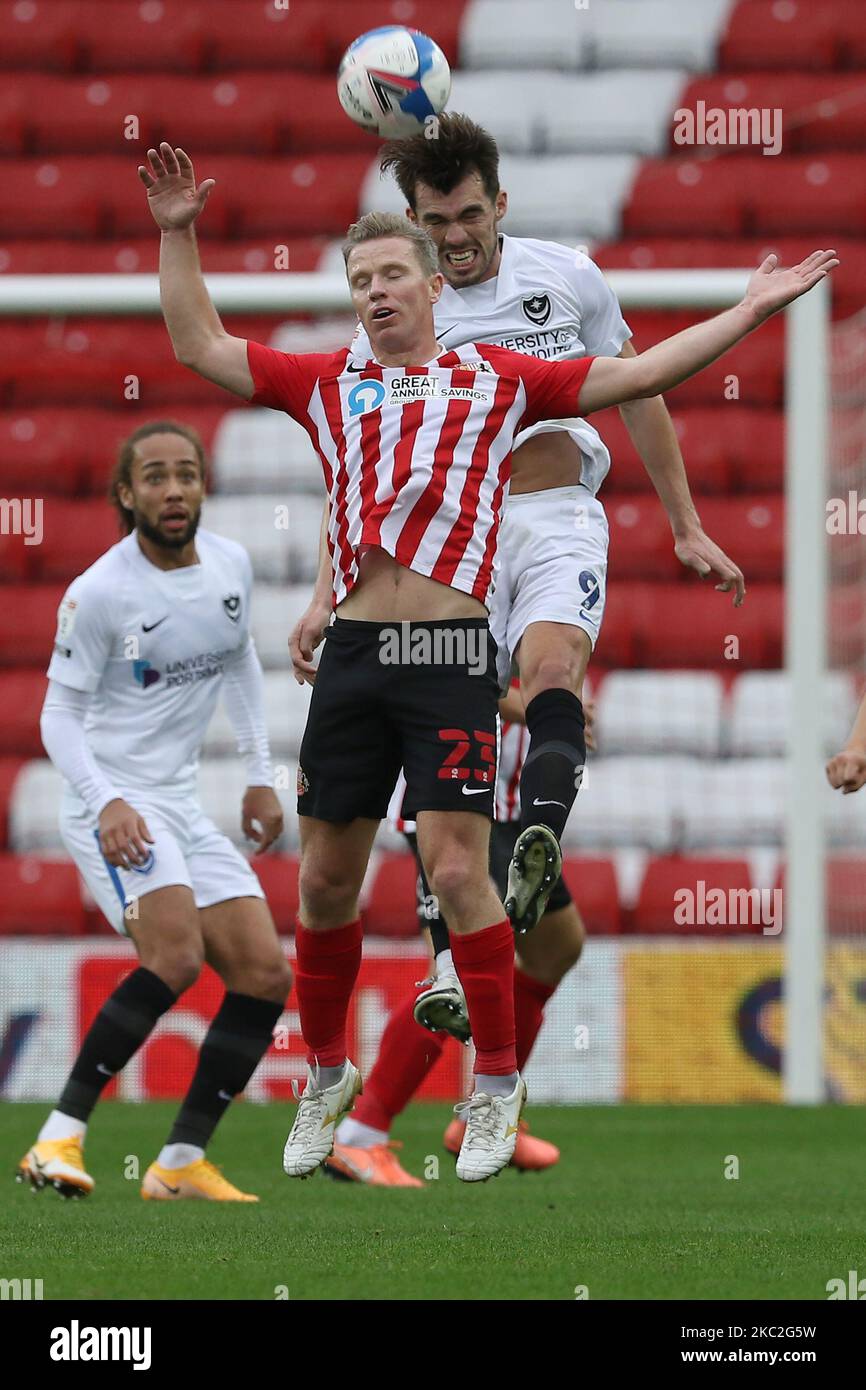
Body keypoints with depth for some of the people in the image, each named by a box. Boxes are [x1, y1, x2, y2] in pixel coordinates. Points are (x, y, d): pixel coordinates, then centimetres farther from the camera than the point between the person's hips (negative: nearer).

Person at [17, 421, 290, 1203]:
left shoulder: (231, 567, 4)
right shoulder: (99, 593, -14)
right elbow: (60, 714, -10)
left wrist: (260, 777, 18)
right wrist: (107, 803, -24)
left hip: (184, 807, 8)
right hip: (114, 802, -7)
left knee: (266, 978, -1)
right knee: (176, 957, -28)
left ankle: (181, 1164, 3)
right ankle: (59, 1139, -24)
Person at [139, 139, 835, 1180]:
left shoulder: (497, 381, 10)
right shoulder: (328, 385, 16)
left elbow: (635, 374, 10)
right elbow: (199, 348, 19)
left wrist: (749, 312, 7)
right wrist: (177, 236, 13)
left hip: (451, 655, -3)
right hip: (352, 654, 3)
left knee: (456, 872, -11)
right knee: (326, 881, 7)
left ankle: (498, 1085, 2)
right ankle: (326, 1077, 25)